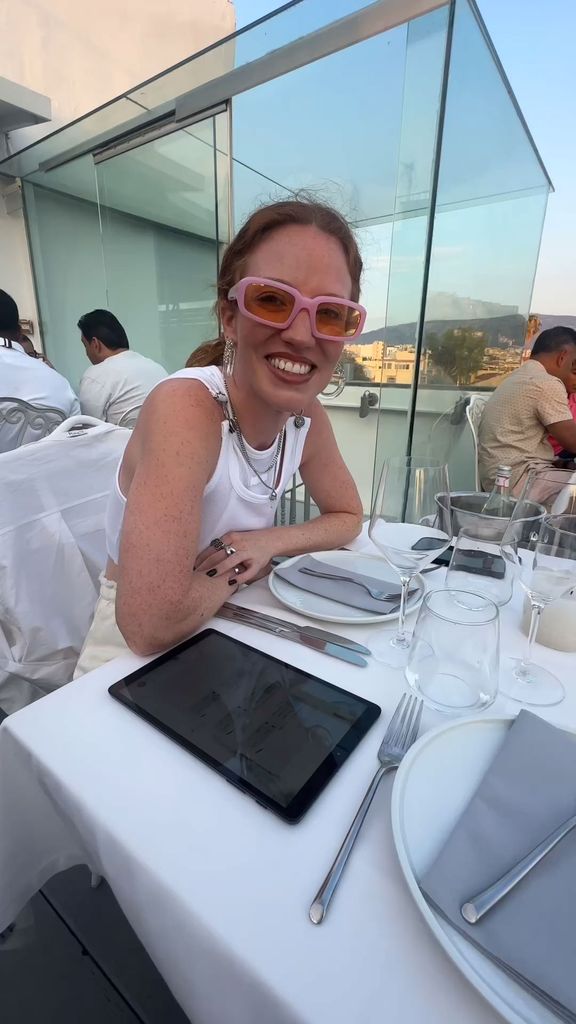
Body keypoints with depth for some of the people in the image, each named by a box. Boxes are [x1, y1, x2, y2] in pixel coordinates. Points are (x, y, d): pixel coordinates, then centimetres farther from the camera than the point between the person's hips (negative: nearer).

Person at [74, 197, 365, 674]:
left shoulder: (308, 416, -8)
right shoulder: (184, 408, -26)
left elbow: (348, 517, 4)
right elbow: (151, 624, -30)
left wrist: (269, 542, -12)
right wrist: (240, 569, -14)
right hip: (133, 657, -3)